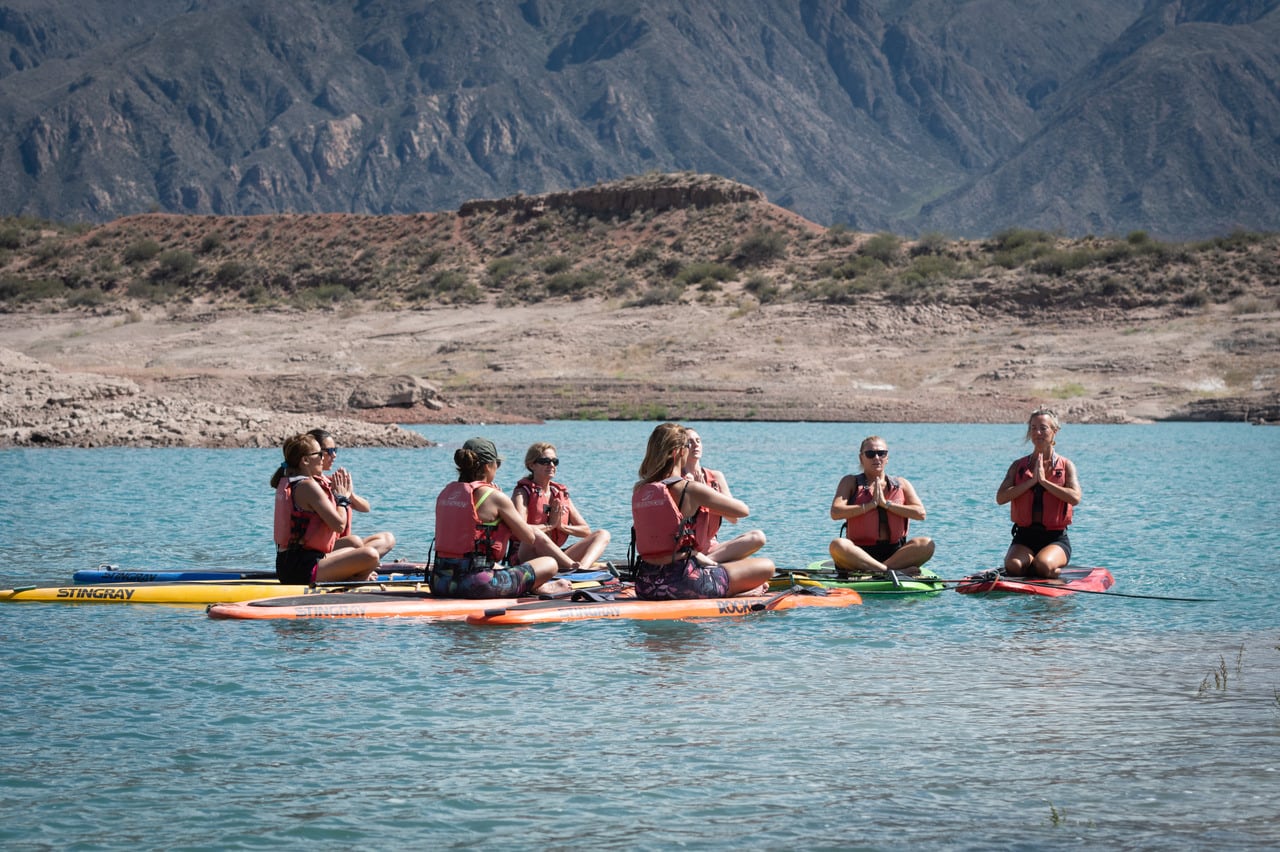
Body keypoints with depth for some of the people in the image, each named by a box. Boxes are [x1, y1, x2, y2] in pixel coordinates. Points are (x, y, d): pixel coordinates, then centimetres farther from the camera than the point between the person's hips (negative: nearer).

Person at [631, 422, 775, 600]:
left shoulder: (639, 491, 7)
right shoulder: (691, 490, -10)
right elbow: (742, 510, 2)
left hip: (645, 587, 7)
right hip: (681, 583, -7)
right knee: (766, 567, 2)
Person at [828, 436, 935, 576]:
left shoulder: (901, 484, 14)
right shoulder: (851, 482, 9)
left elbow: (920, 513, -2)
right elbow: (835, 513, -8)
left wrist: (886, 504, -7)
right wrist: (871, 504, -10)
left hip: (894, 553, 2)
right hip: (860, 552, -2)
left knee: (927, 544, -25)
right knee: (837, 545, -34)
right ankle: (891, 571, -39)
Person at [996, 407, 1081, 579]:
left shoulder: (1066, 466, 4)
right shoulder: (1019, 466, 9)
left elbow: (1075, 498, -14)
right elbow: (1000, 498, -5)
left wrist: (1044, 481, -14)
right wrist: (1031, 481, -11)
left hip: (1056, 539, -2)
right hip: (1025, 536, 2)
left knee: (1043, 565, -34)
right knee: (1013, 566, -30)